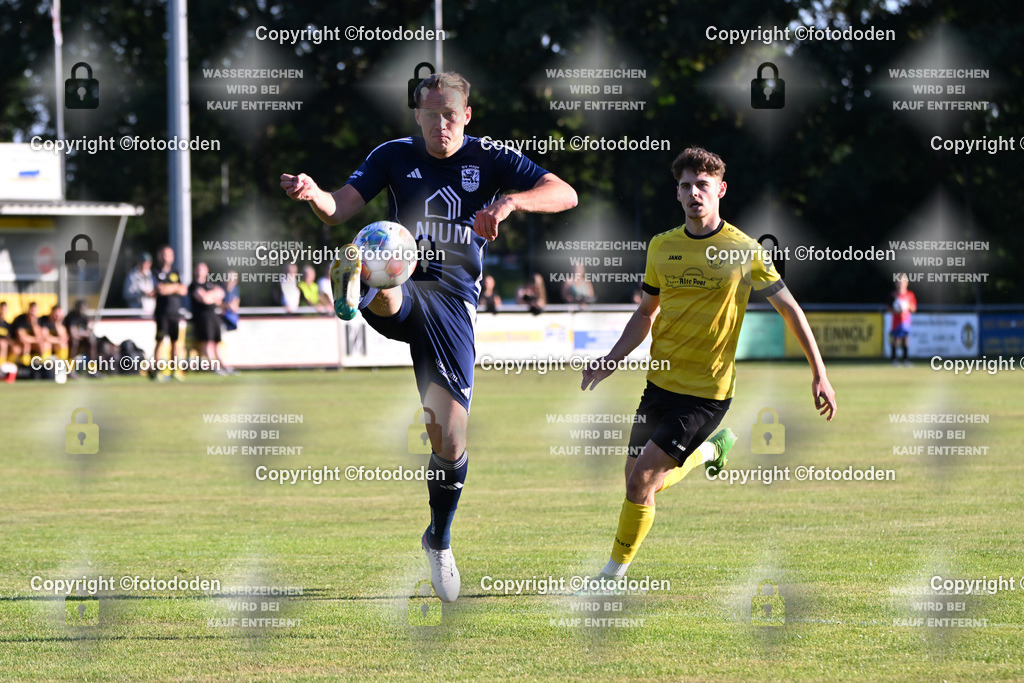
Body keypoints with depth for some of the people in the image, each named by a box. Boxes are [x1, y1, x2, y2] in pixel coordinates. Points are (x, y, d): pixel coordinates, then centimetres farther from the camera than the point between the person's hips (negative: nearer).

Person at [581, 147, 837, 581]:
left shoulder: (743, 251, -9)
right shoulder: (662, 246, 4)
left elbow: (789, 309, 0)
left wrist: (819, 374, -1)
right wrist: (612, 360, 4)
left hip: (707, 392, -6)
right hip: (661, 382, 6)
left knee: (642, 480, -14)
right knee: (638, 482, 10)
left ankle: (616, 571, 3)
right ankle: (711, 449, 37)